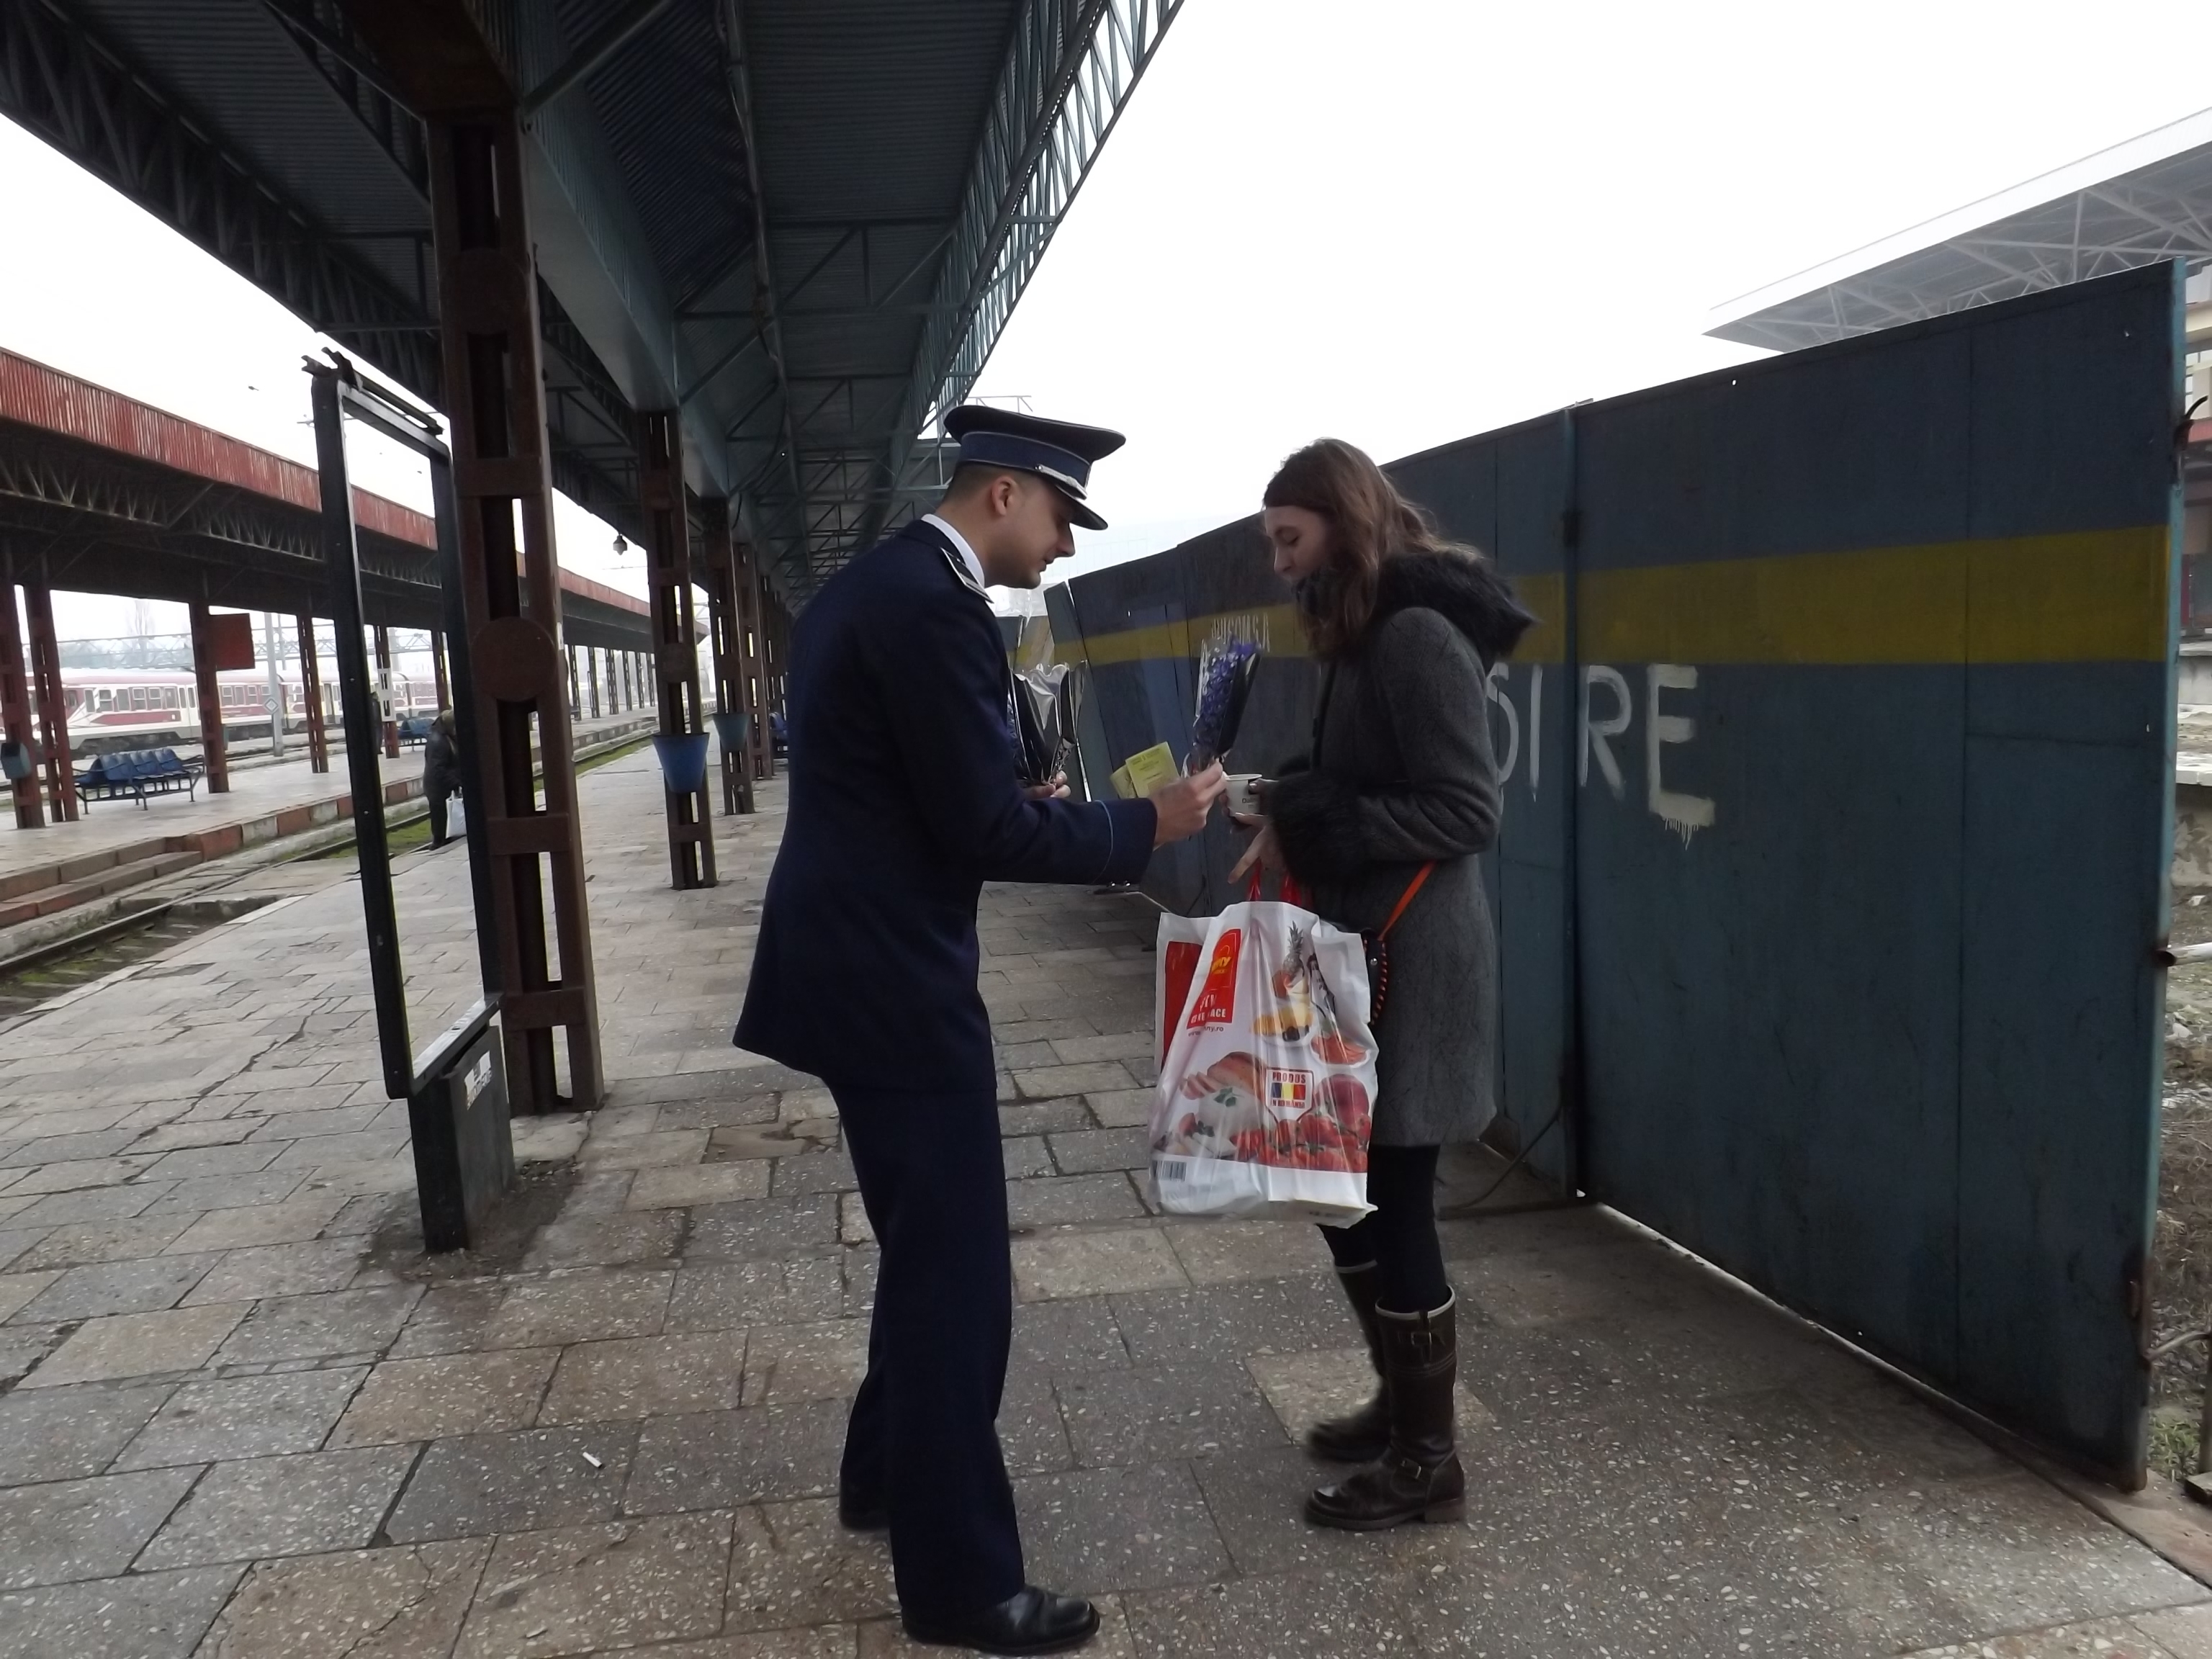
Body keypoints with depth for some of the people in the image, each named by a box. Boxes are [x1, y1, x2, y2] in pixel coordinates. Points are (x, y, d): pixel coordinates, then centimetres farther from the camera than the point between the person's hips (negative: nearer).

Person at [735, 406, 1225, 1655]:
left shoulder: (877, 582, 13)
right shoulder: (934, 605, -19)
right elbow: (988, 831, -21)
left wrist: (1021, 791, 9)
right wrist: (1145, 827, -10)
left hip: (861, 961, 11)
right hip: (892, 979, -11)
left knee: (930, 1252, 24)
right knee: (956, 1275, 2)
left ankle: (888, 1475, 42)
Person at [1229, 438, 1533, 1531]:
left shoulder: (1420, 633, -15)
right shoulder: (1364, 634, 14)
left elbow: (1466, 813, -19)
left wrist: (1311, 826, -20)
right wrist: (1291, 817, 0)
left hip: (1413, 964, -10)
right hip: (1357, 952, 10)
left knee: (1393, 1204, 0)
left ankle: (1428, 1460, 18)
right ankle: (1402, 1403, 34)